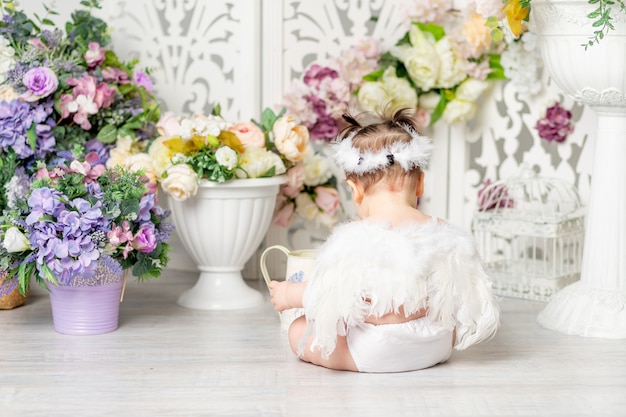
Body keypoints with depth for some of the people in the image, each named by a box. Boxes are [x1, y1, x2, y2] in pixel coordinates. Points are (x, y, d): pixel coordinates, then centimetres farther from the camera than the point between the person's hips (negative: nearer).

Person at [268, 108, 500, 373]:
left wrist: (289, 294, 6)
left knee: (299, 331, 11)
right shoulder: (441, 231, -4)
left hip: (374, 353, -4)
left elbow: (327, 293, -14)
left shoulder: (353, 237, -18)